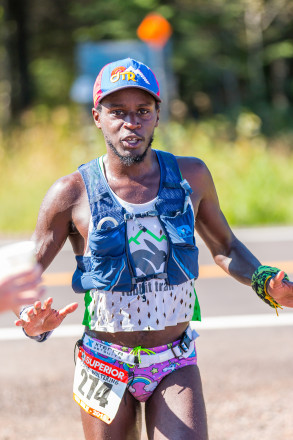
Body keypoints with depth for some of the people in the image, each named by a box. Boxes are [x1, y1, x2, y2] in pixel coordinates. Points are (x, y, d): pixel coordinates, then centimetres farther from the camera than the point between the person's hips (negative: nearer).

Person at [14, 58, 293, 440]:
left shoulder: (191, 176, 0)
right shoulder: (72, 194, -8)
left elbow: (225, 247, 15)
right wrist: (33, 322, -27)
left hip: (177, 365, 1)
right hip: (106, 368, -1)